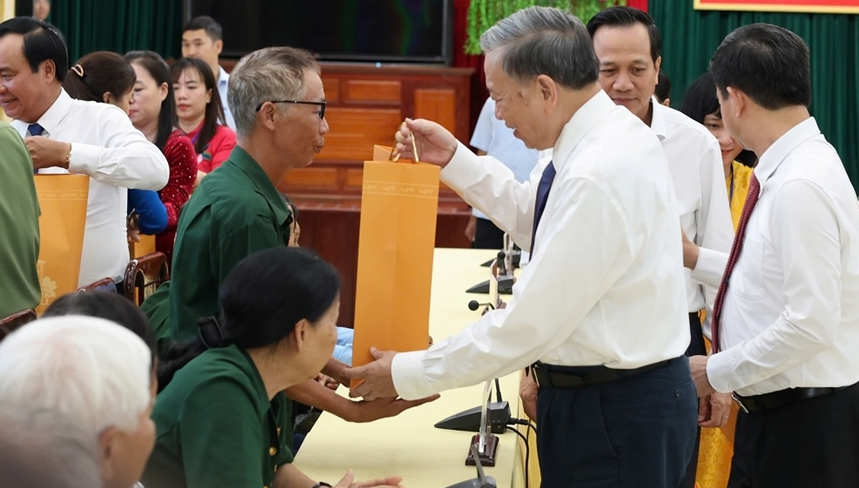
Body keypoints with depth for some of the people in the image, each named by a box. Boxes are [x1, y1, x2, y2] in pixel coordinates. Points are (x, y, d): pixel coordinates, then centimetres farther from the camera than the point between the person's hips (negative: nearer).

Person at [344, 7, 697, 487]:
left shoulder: (598, 176, -27)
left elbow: (531, 322, -23)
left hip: (613, 416, -9)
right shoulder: (611, 134, 3)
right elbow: (536, 219, 21)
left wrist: (408, 374, -14)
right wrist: (456, 160, 12)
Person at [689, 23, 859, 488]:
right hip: (772, 413, 9)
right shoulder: (787, 170, 8)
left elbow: (811, 323, -24)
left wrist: (717, 373, -14)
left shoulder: (801, 186, -21)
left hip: (805, 421, -9)